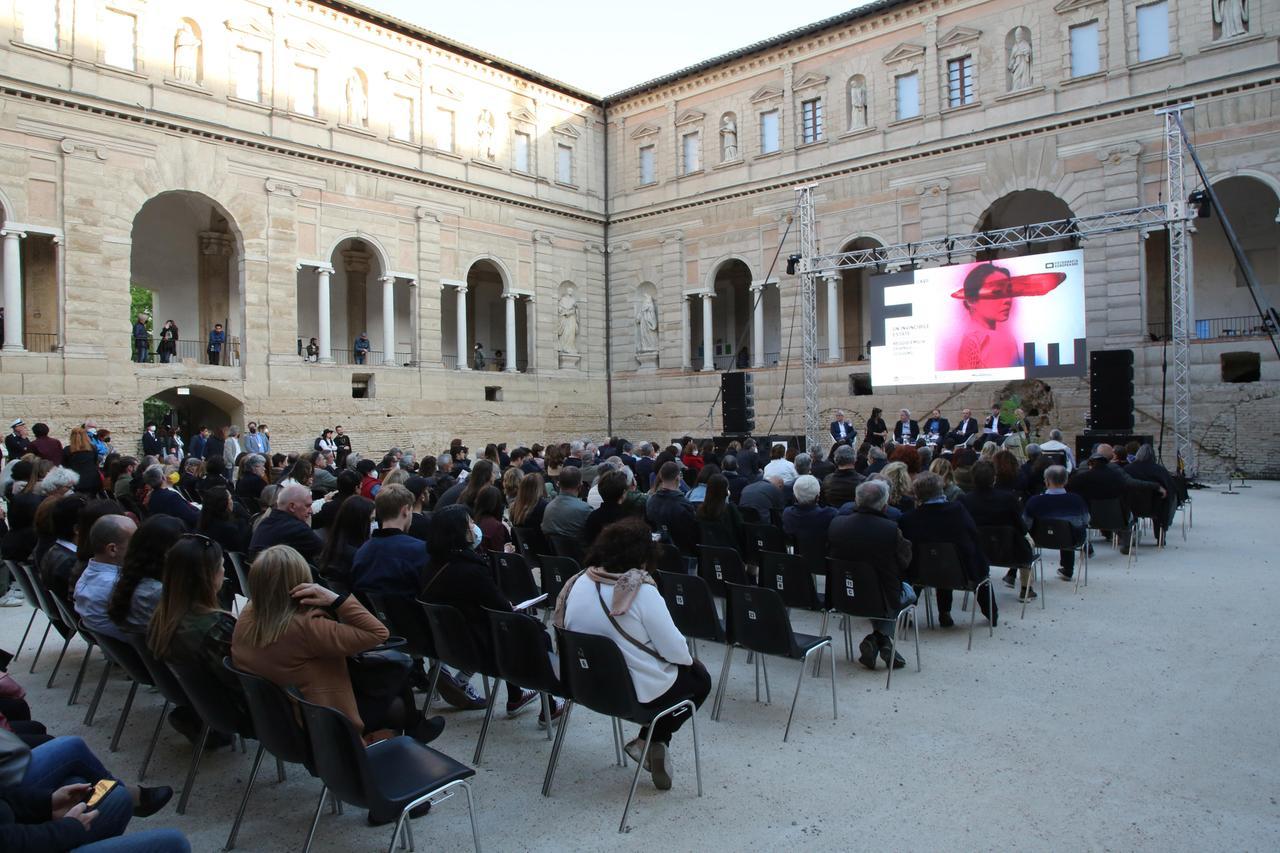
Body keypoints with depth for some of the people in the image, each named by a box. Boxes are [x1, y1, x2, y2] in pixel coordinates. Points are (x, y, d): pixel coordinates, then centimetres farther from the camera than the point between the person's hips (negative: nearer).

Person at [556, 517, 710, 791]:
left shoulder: (579, 582, -4)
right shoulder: (641, 591, -22)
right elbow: (675, 650, -20)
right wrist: (688, 658, 5)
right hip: (637, 691, -7)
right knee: (699, 676, 21)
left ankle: (648, 741, 20)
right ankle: (652, 741, 10)